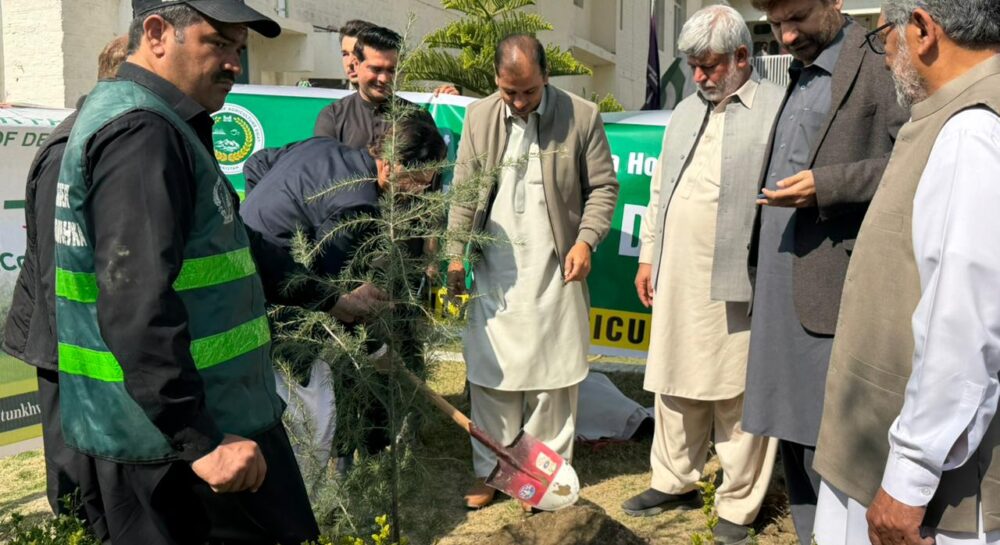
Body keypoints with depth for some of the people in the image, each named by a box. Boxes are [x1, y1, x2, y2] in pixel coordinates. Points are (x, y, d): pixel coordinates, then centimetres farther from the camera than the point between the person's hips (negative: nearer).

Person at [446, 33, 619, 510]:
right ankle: (489, 470, 21)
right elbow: (464, 192, 8)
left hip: (555, 269, -2)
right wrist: (457, 253, 4)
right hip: (494, 269, 2)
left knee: (552, 374, 6)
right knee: (490, 372, 8)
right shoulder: (478, 117, 4)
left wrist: (585, 240, -10)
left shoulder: (582, 116, -4)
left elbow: (603, 187, 2)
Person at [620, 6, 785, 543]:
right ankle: (674, 481, 31)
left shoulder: (778, 109, -7)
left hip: (738, 282, -6)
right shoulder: (686, 111, 16)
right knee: (675, 384, 15)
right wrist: (648, 255, 17)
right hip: (677, 277, 7)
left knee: (738, 395, 3)